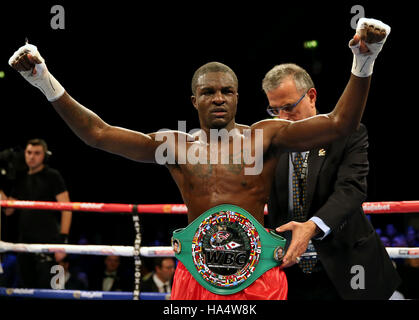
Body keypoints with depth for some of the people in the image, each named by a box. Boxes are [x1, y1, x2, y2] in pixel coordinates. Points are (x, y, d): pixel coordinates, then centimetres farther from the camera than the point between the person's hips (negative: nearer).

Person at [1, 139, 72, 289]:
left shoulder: (52, 176, 0)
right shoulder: (20, 179, 17)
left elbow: (66, 209, -5)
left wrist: (63, 239, -13)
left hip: (47, 242, -6)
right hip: (25, 242, 6)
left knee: (47, 287, -11)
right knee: (27, 287, 9)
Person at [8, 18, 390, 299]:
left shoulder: (264, 137, -1)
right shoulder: (176, 145, 6)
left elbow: (338, 123, -10)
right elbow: (98, 133, 1)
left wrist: (363, 64, -24)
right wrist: (46, 83, -8)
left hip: (258, 276, -2)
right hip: (196, 275, 2)